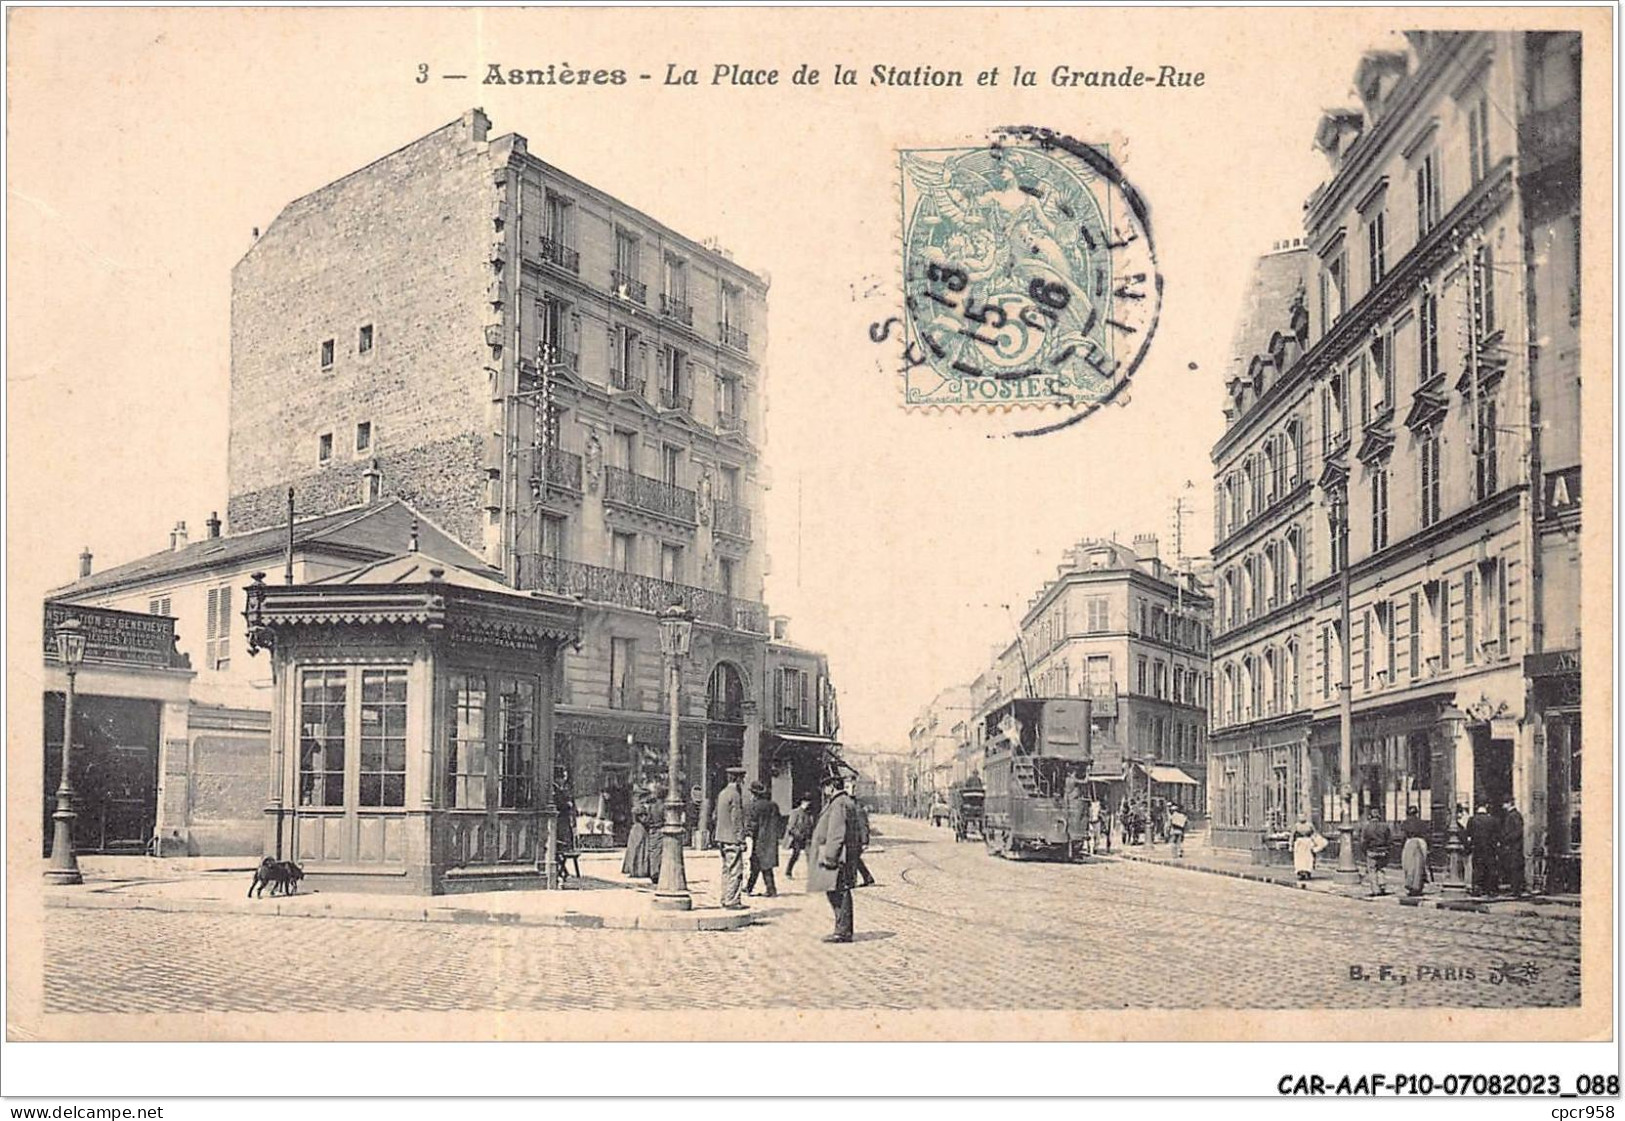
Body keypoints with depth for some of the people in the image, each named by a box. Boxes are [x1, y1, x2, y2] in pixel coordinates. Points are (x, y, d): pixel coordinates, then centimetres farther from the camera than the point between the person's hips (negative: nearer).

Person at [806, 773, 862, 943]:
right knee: (840, 893, 13)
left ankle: (843, 932, -6)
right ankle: (843, 929, 16)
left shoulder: (839, 804, -14)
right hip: (841, 857, 11)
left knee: (839, 893, -8)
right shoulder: (847, 803, 19)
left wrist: (829, 856, -20)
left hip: (837, 857, -11)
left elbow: (836, 834, -20)